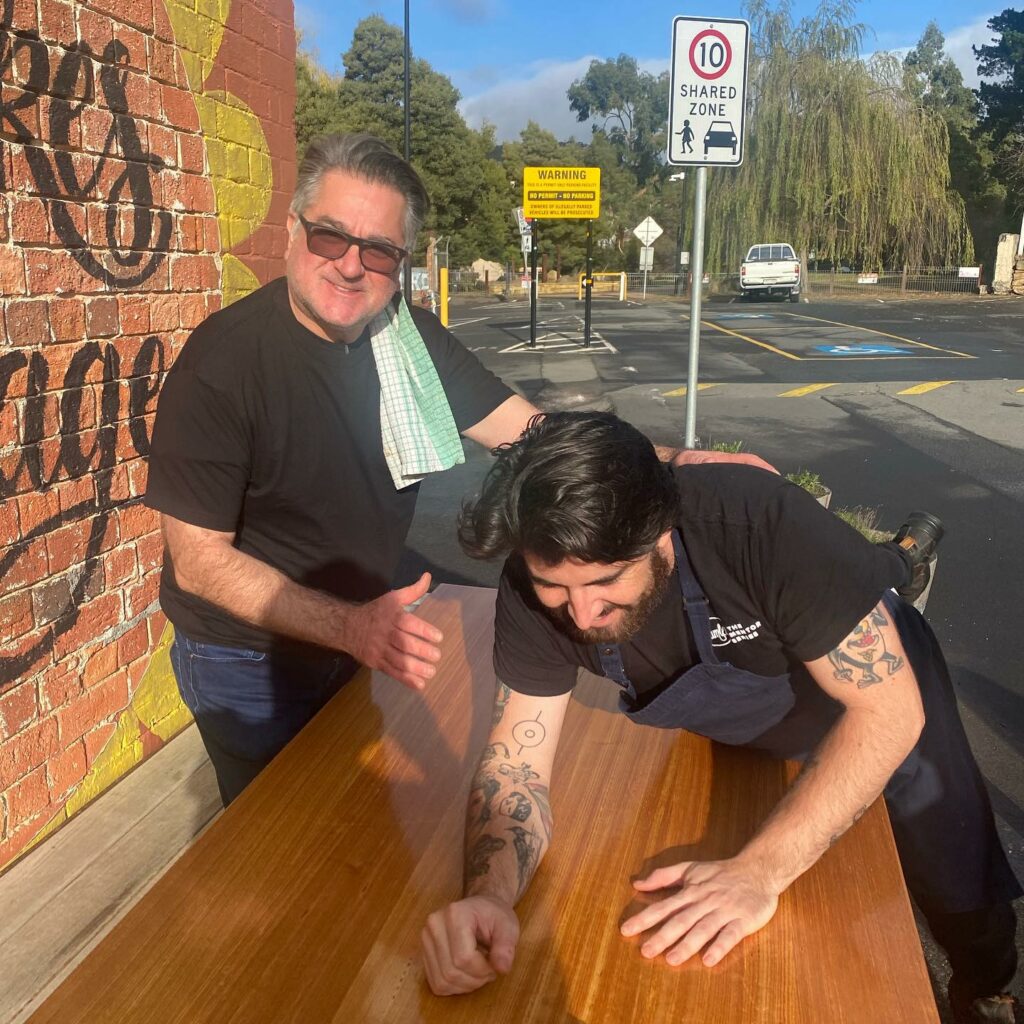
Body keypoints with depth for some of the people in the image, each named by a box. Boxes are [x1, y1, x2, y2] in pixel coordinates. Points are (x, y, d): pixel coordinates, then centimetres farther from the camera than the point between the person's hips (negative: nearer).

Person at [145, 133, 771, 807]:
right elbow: (199, 561, -23)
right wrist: (347, 628, -35)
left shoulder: (410, 339, -6)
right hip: (249, 667, -5)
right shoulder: (224, 360, -24)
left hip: (363, 641, 5)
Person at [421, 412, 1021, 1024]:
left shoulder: (763, 523, -41)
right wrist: (491, 894, -46)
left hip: (869, 677, -2)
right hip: (736, 729, 3)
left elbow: (890, 707, -37)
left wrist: (759, 870, -45)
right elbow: (517, 761, -26)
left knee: (957, 889, 12)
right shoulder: (535, 588, -29)